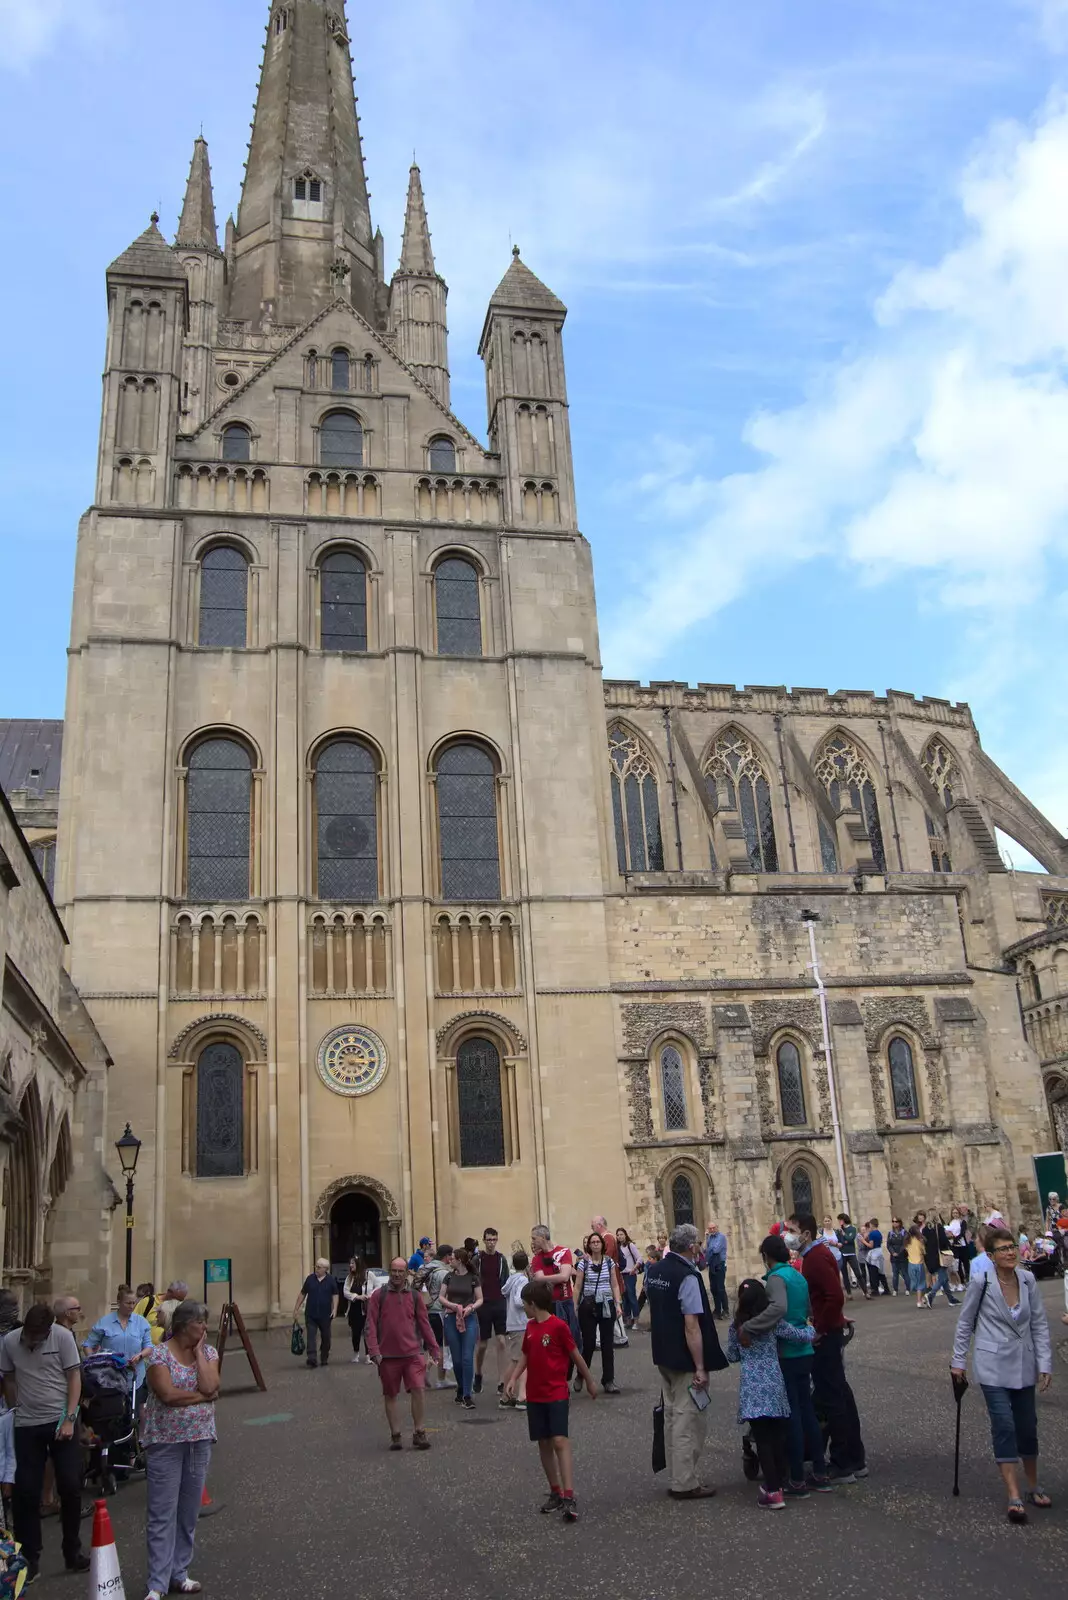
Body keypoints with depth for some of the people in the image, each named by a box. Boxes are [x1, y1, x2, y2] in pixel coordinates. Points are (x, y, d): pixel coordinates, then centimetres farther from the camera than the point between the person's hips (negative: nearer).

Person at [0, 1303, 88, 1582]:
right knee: (25, 1492, 2)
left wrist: (69, 1419, -12)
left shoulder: (63, 1337, -12)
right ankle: (28, 1559, 17)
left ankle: (73, 1553, 17)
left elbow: (74, 1378, -7)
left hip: (61, 1421, -1)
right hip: (27, 1425, 2)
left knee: (71, 1487, 1)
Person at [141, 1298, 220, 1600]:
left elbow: (209, 1385, -14)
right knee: (162, 1514, -1)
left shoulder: (208, 1352, 2)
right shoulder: (159, 1353, -11)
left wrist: (198, 1351, -11)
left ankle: (179, 1573, 24)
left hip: (200, 1440, 5)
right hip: (165, 1441, -4)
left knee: (189, 1511, 12)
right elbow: (168, 1394, -22)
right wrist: (204, 1396, -13)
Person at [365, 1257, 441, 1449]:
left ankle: (419, 1433, 1)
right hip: (388, 1355, -1)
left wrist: (434, 1349, 9)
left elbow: (424, 1324, 9)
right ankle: (395, 1435, 21)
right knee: (390, 1395, 8)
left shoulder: (415, 1296, 6)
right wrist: (374, 1351, -11)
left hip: (413, 1354, 1)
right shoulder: (378, 1295, 0)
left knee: (419, 1390, -10)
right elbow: (371, 1325, -2)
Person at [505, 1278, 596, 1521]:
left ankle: (569, 1497, -16)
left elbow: (575, 1355, -4)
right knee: (543, 1443, 9)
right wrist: (514, 1379, 1)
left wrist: (590, 1381, 5)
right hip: (535, 1395, 7)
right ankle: (555, 1492, 20)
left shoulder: (559, 1326, -12)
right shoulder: (530, 1327, 8)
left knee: (560, 1441, -14)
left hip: (556, 1394, -7)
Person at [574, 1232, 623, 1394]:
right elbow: (578, 1287, 1)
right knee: (589, 1343, 1)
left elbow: (615, 1285, 7)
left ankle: (608, 1380, 9)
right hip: (588, 1306, -2)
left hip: (607, 1306, 2)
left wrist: (618, 1304, -2)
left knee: (608, 1343, 1)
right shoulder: (584, 1263, -1)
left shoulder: (610, 1262, 4)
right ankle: (580, 1376, 23)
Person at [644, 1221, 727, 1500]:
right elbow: (691, 1325, -24)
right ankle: (685, 1484, 9)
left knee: (672, 1415, 18)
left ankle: (677, 1476, 28)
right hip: (685, 1360, -8)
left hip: (663, 1356, 8)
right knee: (688, 1419, 3)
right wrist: (700, 1367, -21)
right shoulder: (688, 1276, -22)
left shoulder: (653, 1271, 4)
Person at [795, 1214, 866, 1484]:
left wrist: (820, 1330, -21)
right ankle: (856, 1459, 24)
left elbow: (835, 1296, -28)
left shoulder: (816, 1258, -19)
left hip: (824, 1336, -10)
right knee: (840, 1393, 15)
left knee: (830, 1398, -3)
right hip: (831, 1332, 10)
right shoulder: (817, 1254, 12)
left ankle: (842, 1466, 5)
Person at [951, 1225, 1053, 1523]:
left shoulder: (1027, 1280, -4)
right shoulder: (981, 1283, -13)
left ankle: (1033, 1487, 31)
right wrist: (959, 1360, 1)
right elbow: (965, 1323, -2)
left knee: (1027, 1426, 12)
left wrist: (1045, 1364, -1)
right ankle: (1014, 1498, -7)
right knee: (1004, 1425, -10)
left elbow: (1039, 1324, 3)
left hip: (1024, 1365, 4)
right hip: (993, 1366, -4)